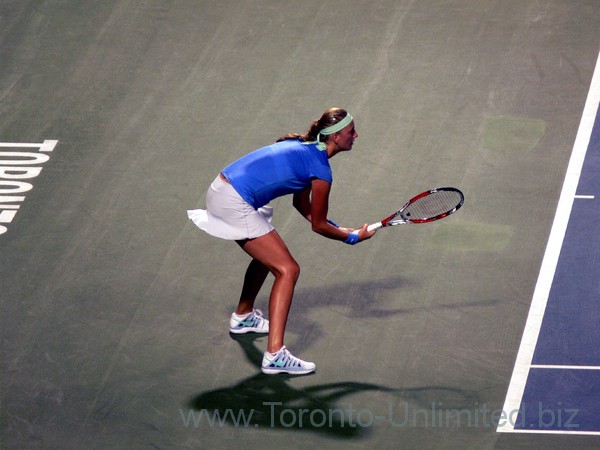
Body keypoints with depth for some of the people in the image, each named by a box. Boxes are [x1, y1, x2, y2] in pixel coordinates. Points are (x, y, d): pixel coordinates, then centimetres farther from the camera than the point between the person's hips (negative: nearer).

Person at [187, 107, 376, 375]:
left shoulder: (304, 147, 15)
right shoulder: (321, 172, -13)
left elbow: (302, 205, 24)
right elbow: (318, 225, -2)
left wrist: (343, 230, 17)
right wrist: (354, 237, 13)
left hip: (221, 189, 10)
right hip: (234, 205, -10)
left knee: (268, 257, 31)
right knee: (287, 270, -10)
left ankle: (242, 318, 52)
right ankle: (274, 355, -18)